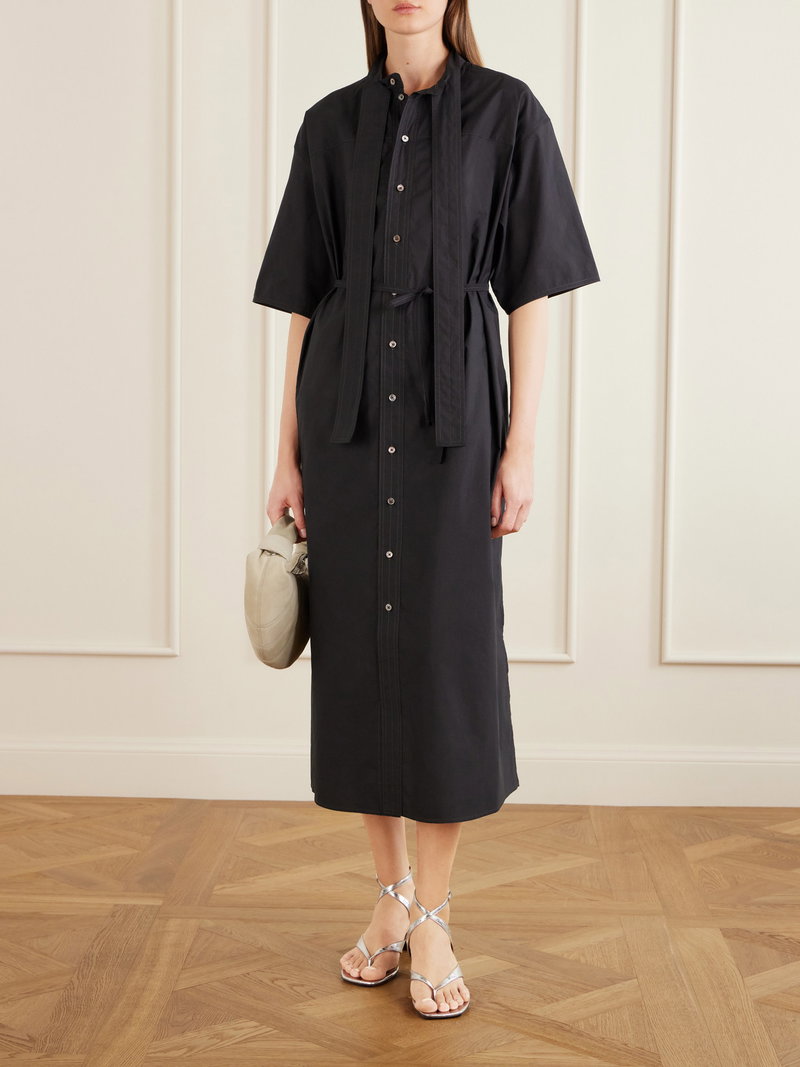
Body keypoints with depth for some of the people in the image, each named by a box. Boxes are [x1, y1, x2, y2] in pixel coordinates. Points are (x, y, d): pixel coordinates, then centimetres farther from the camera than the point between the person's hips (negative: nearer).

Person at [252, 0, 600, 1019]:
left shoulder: (507, 113, 2)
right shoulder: (330, 125, 9)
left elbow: (531, 291, 0)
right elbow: (302, 297, 9)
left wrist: (520, 446, -7)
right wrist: (287, 454, 5)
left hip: (452, 418, -3)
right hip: (346, 422, 3)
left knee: (448, 656, -2)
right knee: (359, 653, 6)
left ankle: (433, 920, 11)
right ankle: (391, 896, 22)